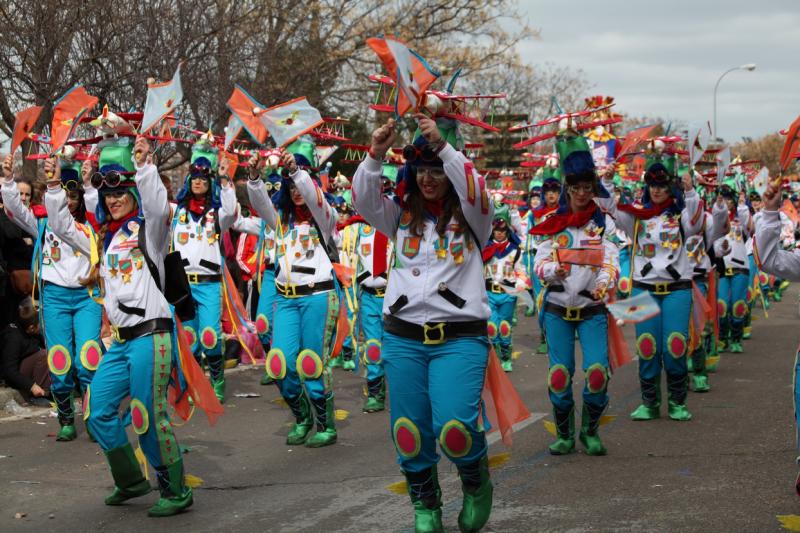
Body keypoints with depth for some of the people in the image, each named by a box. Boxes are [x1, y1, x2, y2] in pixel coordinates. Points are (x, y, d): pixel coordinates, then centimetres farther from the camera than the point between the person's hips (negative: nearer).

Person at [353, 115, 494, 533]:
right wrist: (375, 155, -21)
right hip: (403, 338, 3)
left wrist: (443, 145, -28)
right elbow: (364, 201, -6)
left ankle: (476, 485, 14)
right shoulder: (402, 216, 10)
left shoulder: (471, 217, 3)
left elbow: (475, 192, -18)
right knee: (410, 433, 4)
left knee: (454, 427, -18)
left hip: (459, 337, -3)